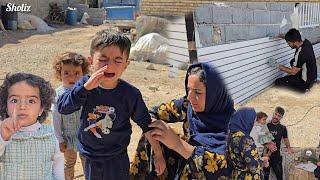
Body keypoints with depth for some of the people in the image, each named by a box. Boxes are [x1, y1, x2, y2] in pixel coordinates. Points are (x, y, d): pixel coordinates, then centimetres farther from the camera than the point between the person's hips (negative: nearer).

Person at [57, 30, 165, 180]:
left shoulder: (130, 94, -18)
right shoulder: (85, 84, -14)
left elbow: (145, 123, -7)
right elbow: (62, 108, -22)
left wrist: (158, 154, -1)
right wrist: (86, 87, -36)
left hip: (117, 159, -2)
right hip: (90, 157, 2)